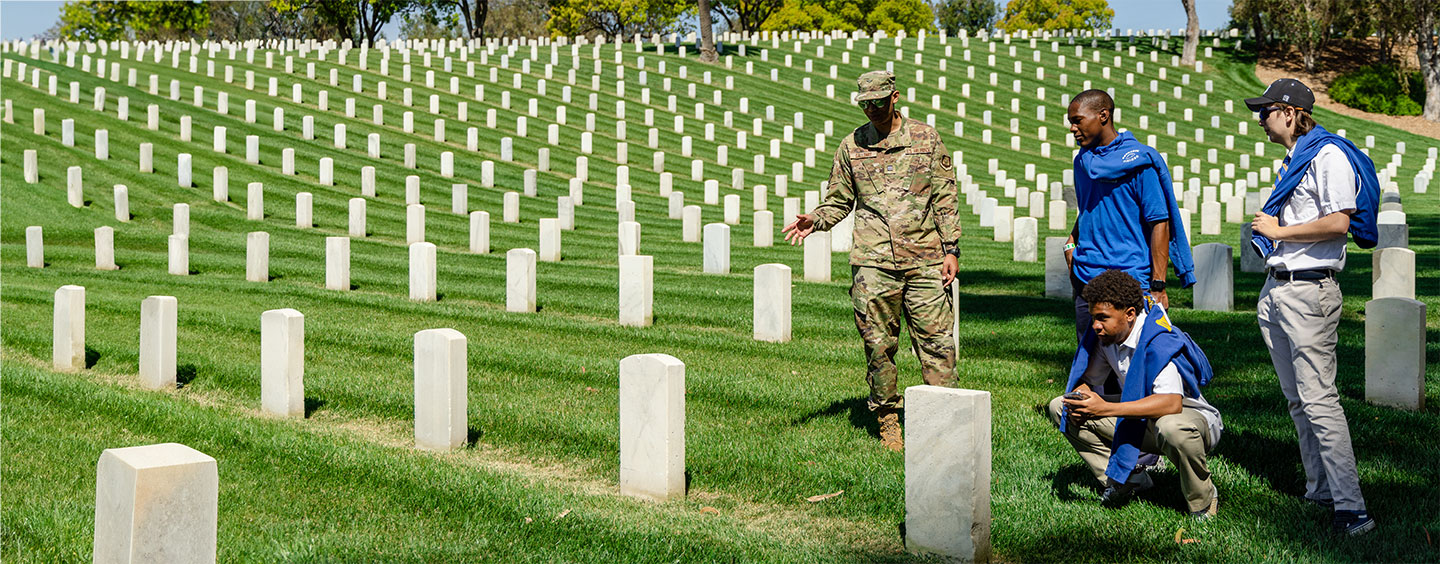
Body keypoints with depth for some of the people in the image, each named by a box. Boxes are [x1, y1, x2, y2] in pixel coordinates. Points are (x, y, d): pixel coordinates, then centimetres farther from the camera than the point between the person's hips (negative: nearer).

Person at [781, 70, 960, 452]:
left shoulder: (926, 138, 7)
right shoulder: (851, 146, 10)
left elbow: (945, 198, 8)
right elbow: (840, 201, 15)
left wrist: (951, 249, 3)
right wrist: (815, 220, -5)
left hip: (925, 261, -1)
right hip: (873, 263, 1)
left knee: (937, 342, -2)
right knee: (879, 345, 3)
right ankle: (888, 421, 15)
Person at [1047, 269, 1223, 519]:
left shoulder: (1158, 341, -29)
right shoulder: (1104, 335, -7)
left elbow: (1172, 403, -42)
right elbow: (1087, 380, 4)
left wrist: (1106, 408, -45)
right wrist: (1080, 397, -22)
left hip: (1189, 416, -7)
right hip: (1141, 421, 7)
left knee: (1173, 428, -45)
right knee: (1060, 408, -4)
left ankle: (1202, 500, -13)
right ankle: (1128, 480, 2)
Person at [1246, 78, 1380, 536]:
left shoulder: (1329, 155, -11)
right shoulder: (1293, 161, 19)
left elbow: (1338, 222, -20)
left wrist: (1278, 231, -13)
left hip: (1309, 289, -10)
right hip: (1276, 288, 10)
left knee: (1318, 399, -14)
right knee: (1296, 399, 10)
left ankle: (1351, 507, -13)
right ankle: (1319, 491, 17)